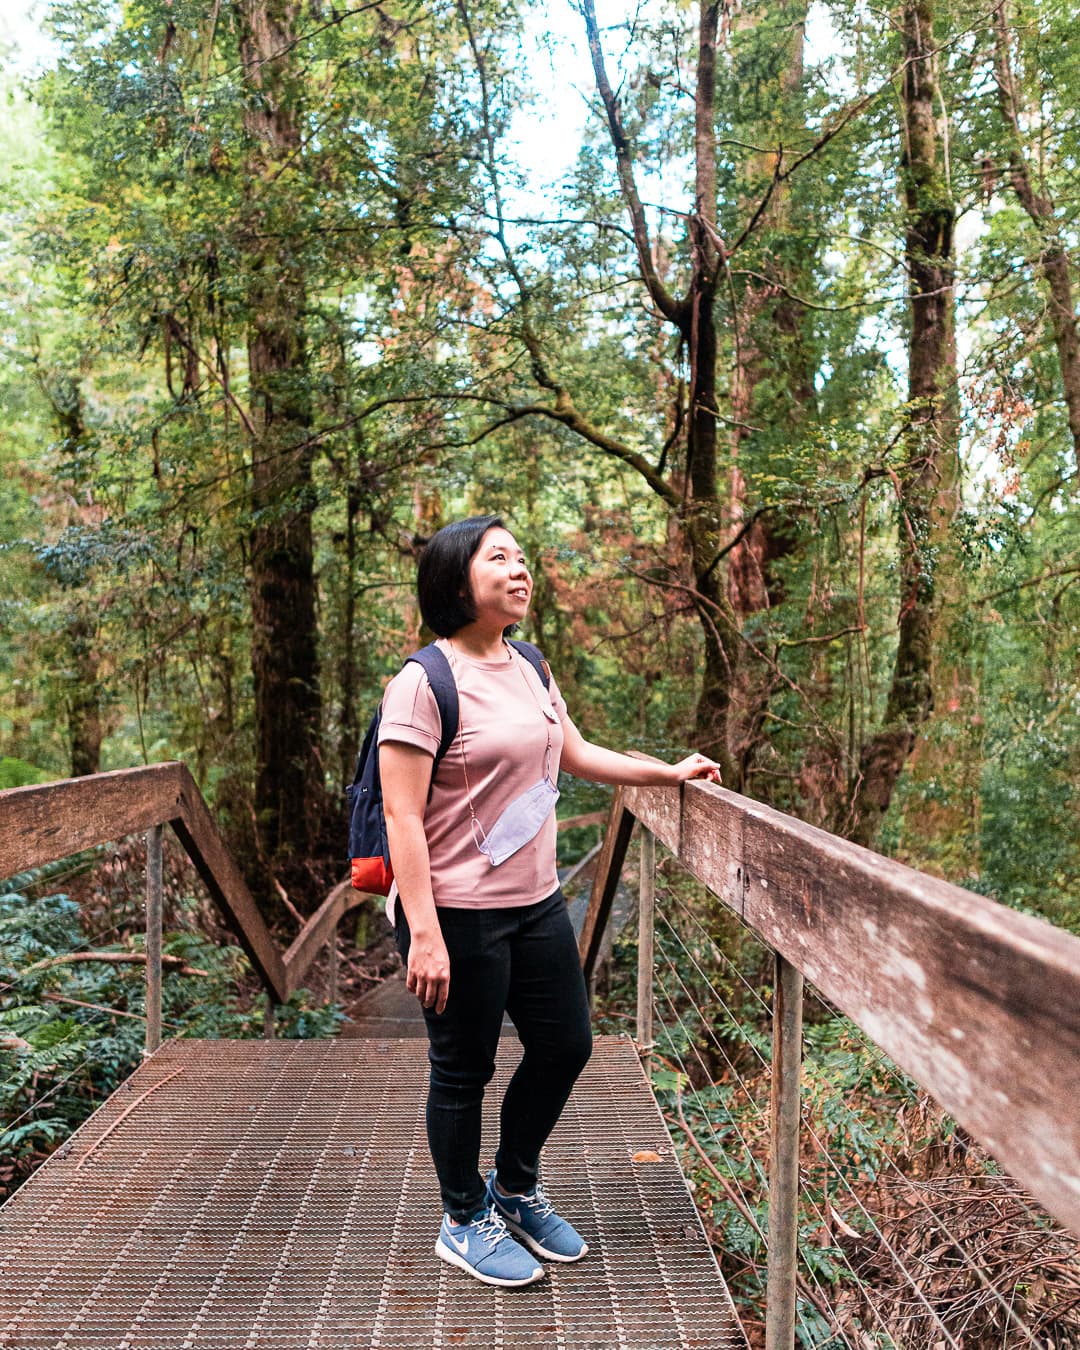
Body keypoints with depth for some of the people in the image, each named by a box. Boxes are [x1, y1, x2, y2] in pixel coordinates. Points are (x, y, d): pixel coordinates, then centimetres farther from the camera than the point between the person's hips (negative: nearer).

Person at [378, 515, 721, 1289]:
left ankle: (516, 1189, 43)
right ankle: (465, 1222, 35)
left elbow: (576, 754, 22)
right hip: (458, 913, -8)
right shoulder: (424, 682, -17)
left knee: (565, 1045, 18)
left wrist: (669, 772, 18)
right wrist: (424, 934, -23)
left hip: (537, 903, 8)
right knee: (464, 1071, 9)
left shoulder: (529, 670, 8)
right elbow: (402, 817, -19)